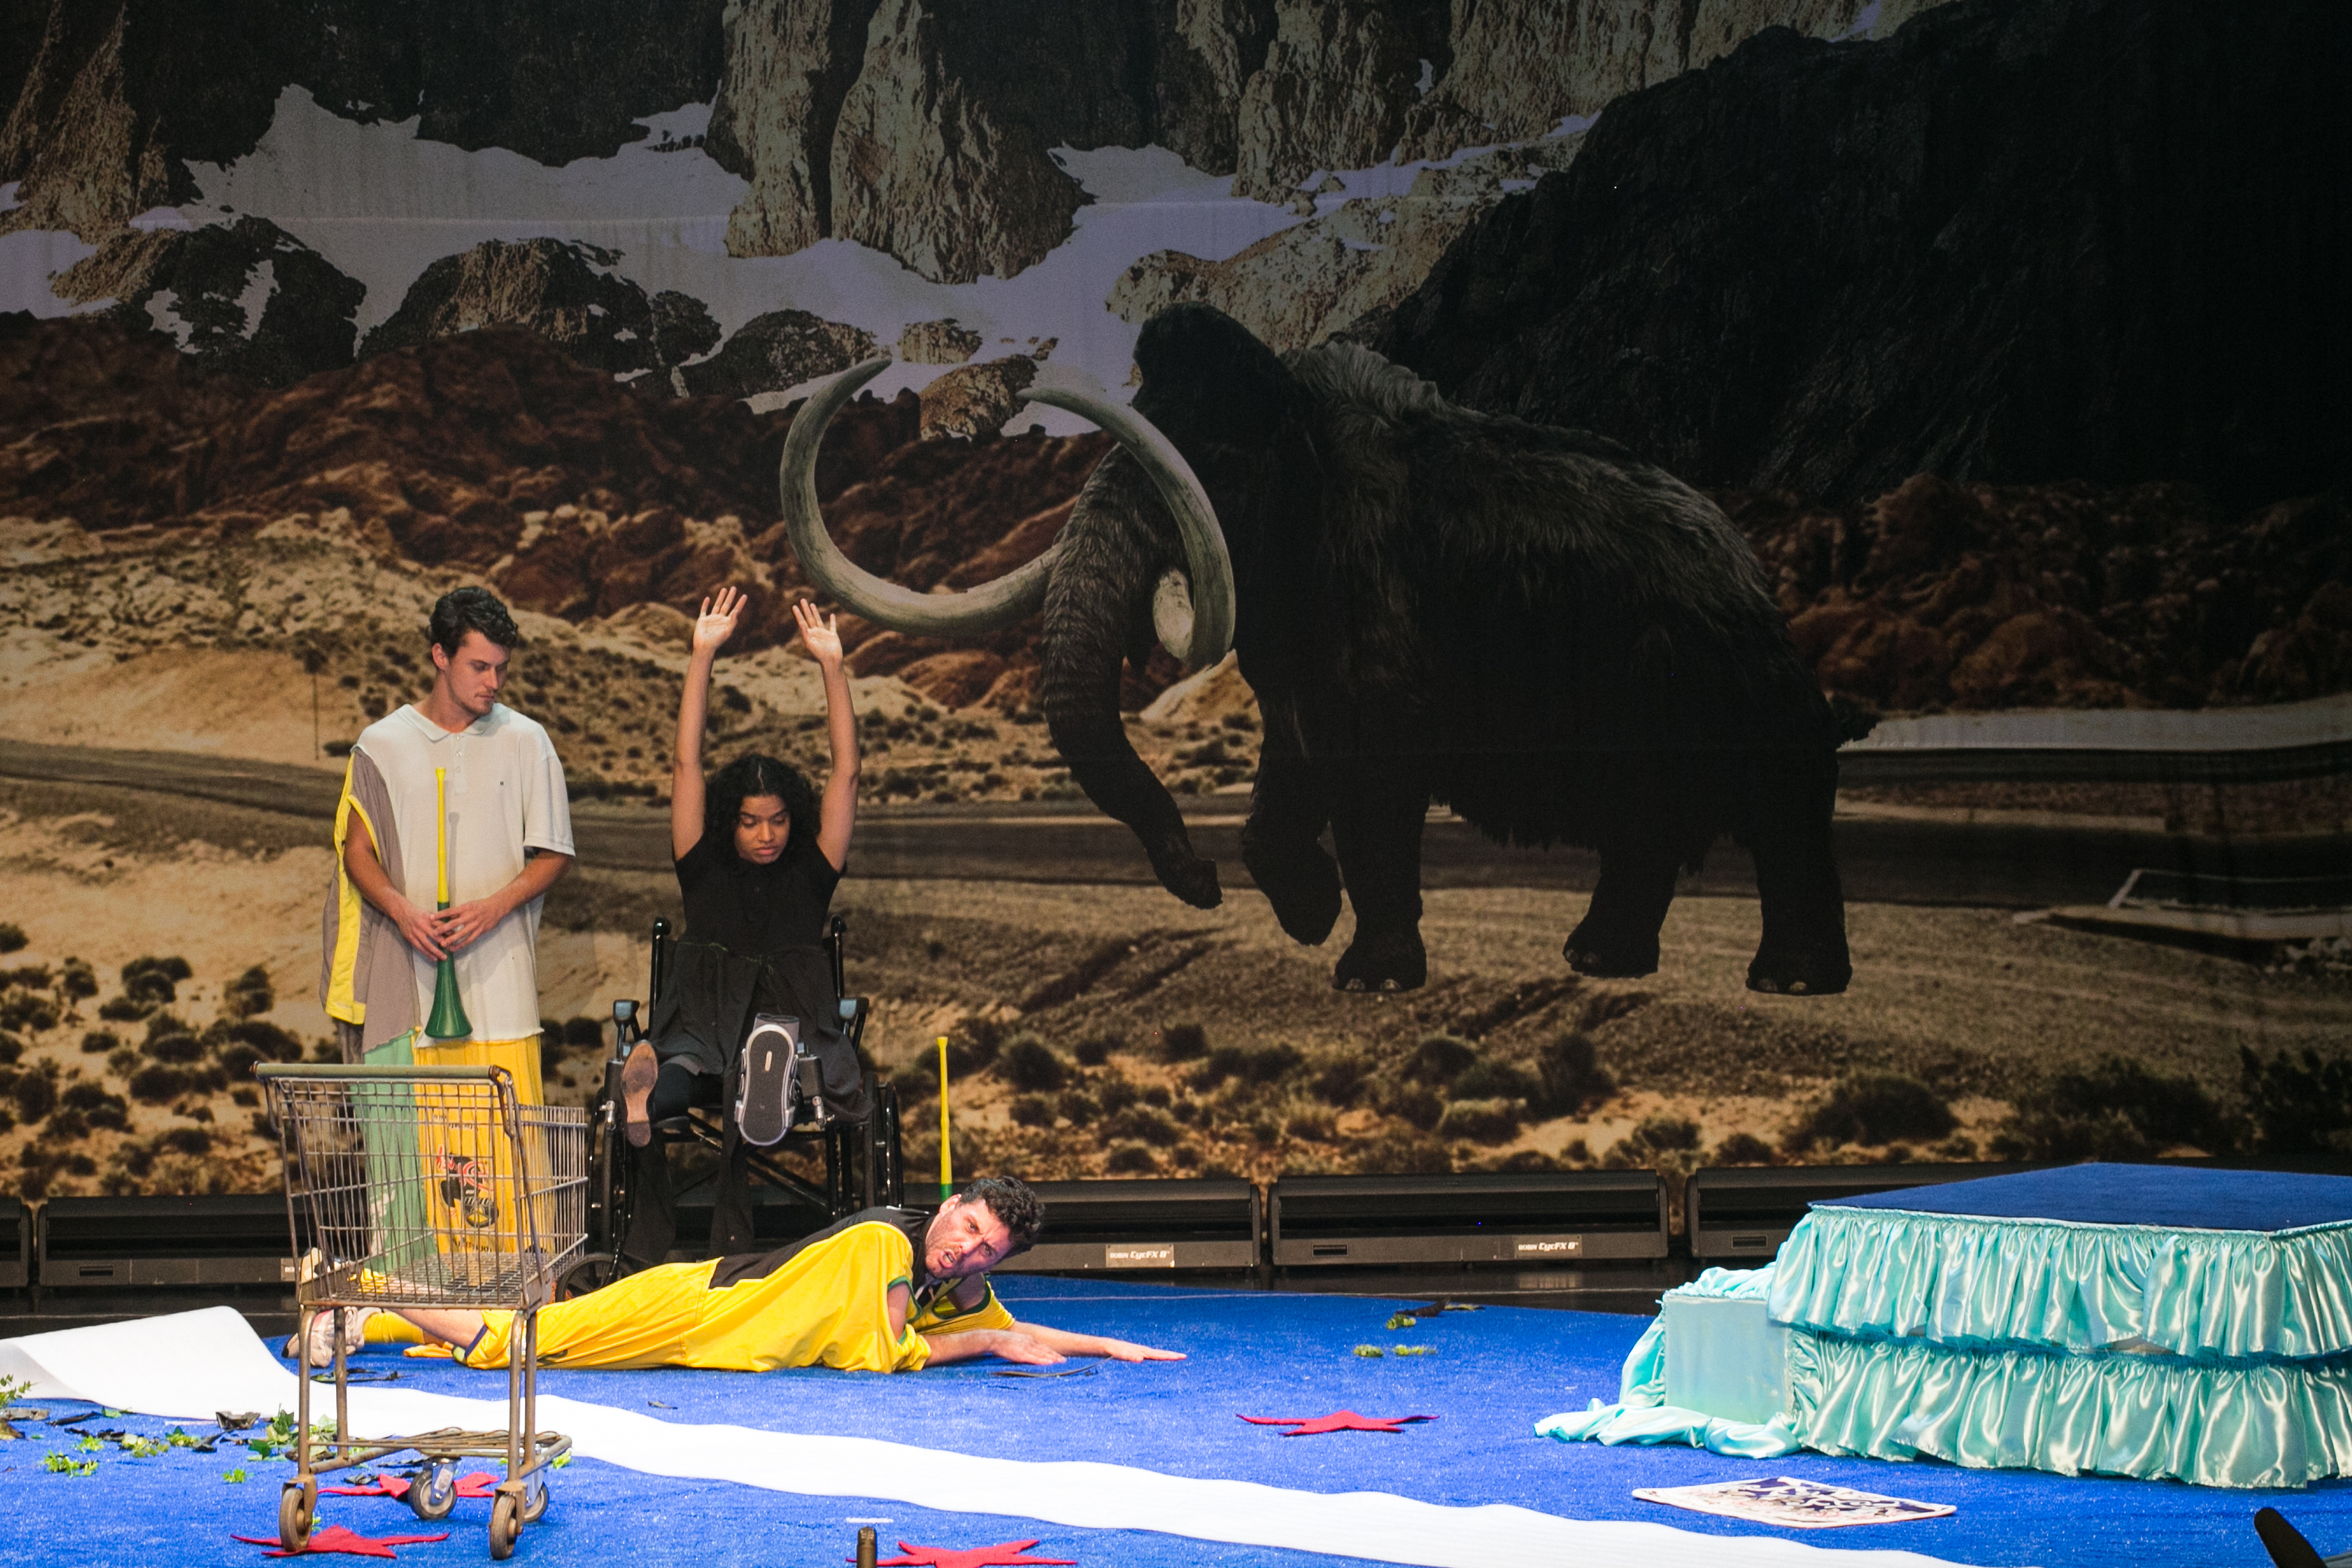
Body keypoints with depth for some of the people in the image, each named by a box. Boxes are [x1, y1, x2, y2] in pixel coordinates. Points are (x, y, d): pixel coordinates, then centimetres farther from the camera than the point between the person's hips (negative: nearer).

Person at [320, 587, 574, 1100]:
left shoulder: (525, 743, 6)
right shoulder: (381, 745, 8)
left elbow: (553, 854, 7)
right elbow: (357, 852, 8)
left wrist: (494, 907, -11)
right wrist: (402, 910, -12)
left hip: (498, 972, 0)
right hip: (406, 976, 0)